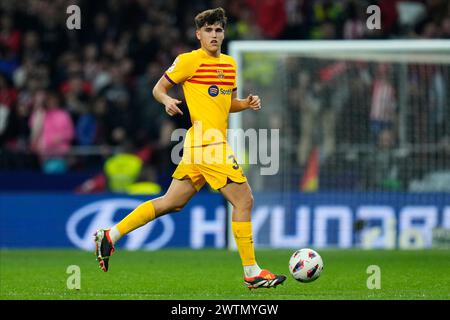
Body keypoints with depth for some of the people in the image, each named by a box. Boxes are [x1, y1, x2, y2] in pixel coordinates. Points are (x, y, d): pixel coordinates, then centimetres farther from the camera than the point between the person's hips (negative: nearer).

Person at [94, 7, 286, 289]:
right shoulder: (189, 60, -4)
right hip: (206, 142, -9)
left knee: (172, 203, 12)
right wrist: (168, 101, -20)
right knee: (244, 200, -10)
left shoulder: (230, 63, 18)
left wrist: (246, 104, 7)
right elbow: (159, 88, 2)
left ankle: (110, 236, 17)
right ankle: (252, 273, -6)